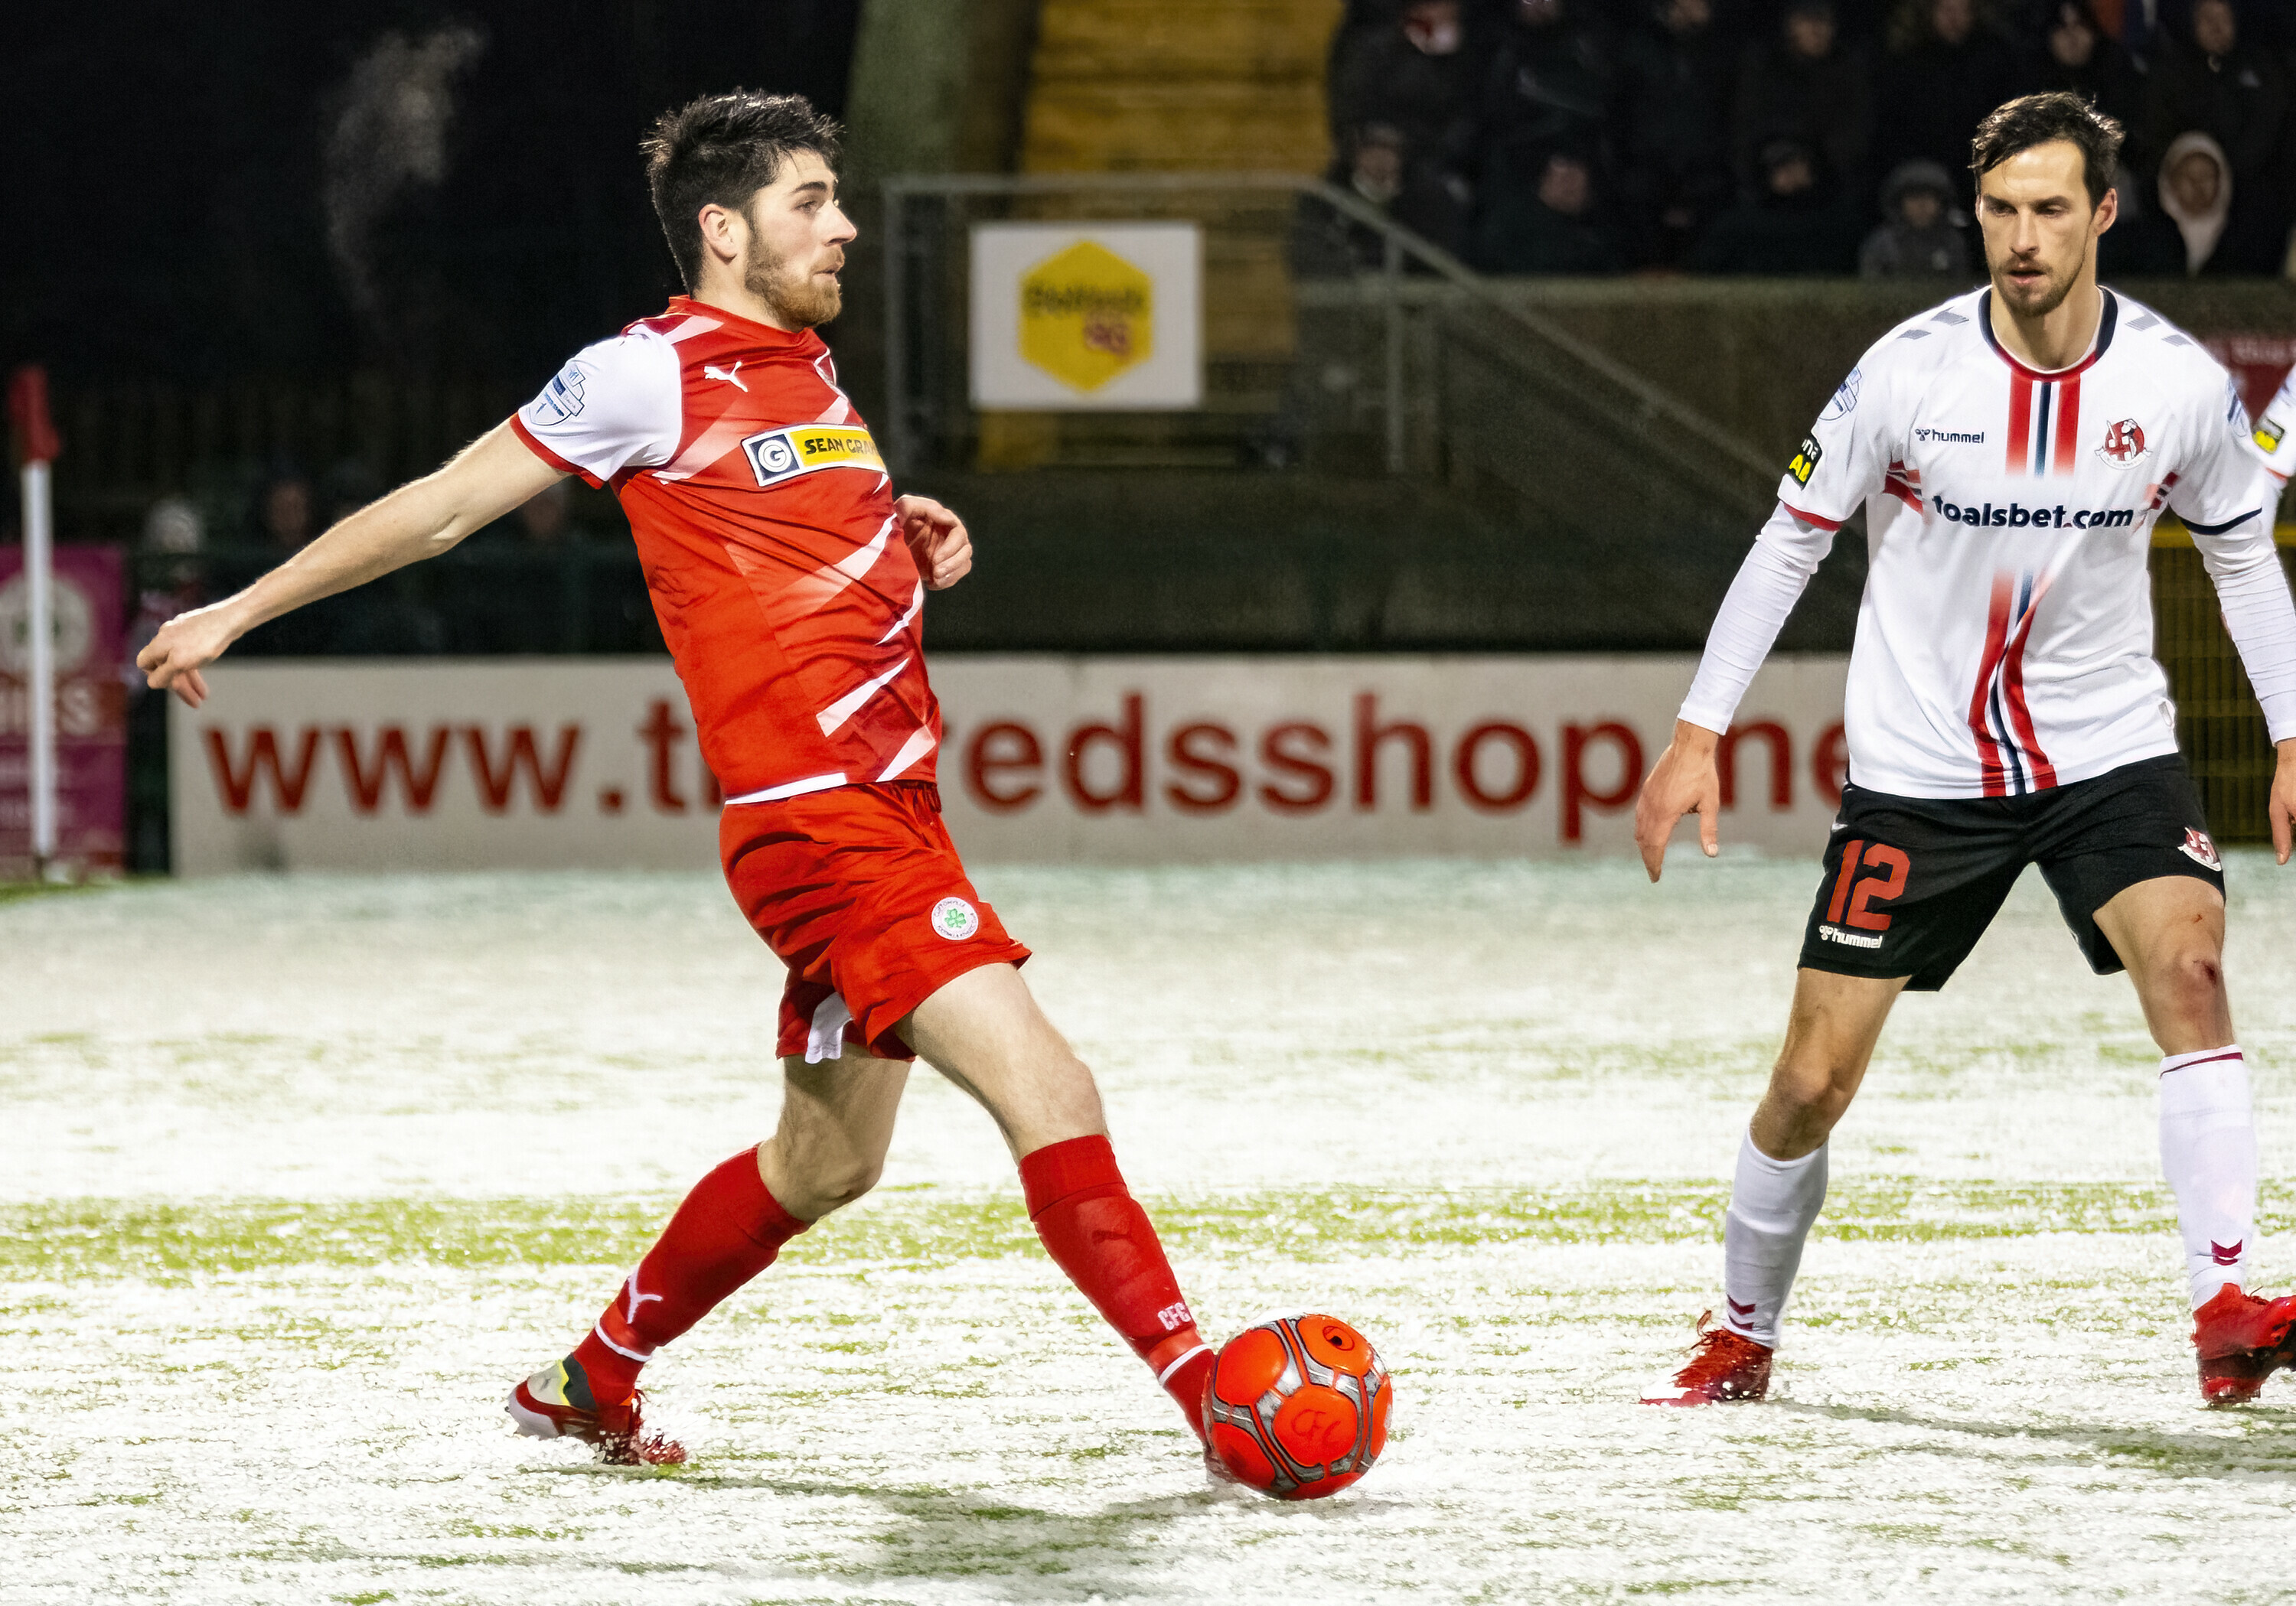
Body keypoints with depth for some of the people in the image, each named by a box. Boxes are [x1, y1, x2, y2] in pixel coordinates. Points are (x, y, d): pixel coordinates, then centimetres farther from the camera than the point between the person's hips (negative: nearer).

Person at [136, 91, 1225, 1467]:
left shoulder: (806, 370, 17)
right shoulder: (653, 373, -7)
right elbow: (442, 508, 1)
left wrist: (915, 538, 13)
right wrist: (240, 614, 6)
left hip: (891, 810, 10)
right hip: (816, 822, -10)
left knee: (828, 1158, 19)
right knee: (1050, 1096, -17)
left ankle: (594, 1381, 34)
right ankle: (1217, 1399, -18)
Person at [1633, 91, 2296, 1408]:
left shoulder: (2181, 383, -9)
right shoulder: (1910, 372, -13)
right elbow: (1791, 542, -1)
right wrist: (1699, 734, -3)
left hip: (2109, 746, 0)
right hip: (1920, 767, 0)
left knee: (2188, 962, -27)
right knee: (1814, 1080, 0)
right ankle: (1743, 1338, 24)